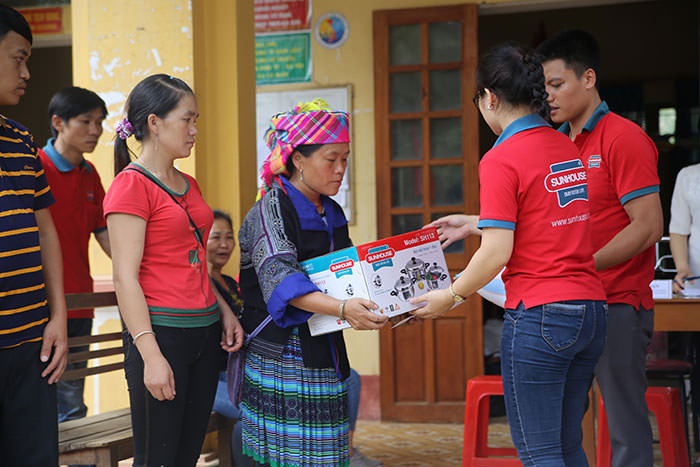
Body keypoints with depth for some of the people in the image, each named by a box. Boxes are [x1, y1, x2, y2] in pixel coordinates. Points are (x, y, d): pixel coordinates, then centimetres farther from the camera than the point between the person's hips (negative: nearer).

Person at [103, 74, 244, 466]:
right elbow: (126, 277, -14)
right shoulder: (131, 185, -9)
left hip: (204, 335, 8)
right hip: (161, 333, -8)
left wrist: (224, 311, 11)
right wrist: (151, 355, -19)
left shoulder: (188, 185, 16)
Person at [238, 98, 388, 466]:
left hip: (326, 359, 7)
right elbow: (280, 279, -24)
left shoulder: (332, 213, 16)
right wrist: (342, 309, -39)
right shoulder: (270, 211, -9)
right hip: (280, 357, -7)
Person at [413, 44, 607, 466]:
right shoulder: (568, 148, 11)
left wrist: (450, 296, -1)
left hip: (539, 317, -8)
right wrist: (474, 223, 34)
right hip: (591, 311, 8)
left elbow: (497, 253, -16)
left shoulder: (501, 159, -11)